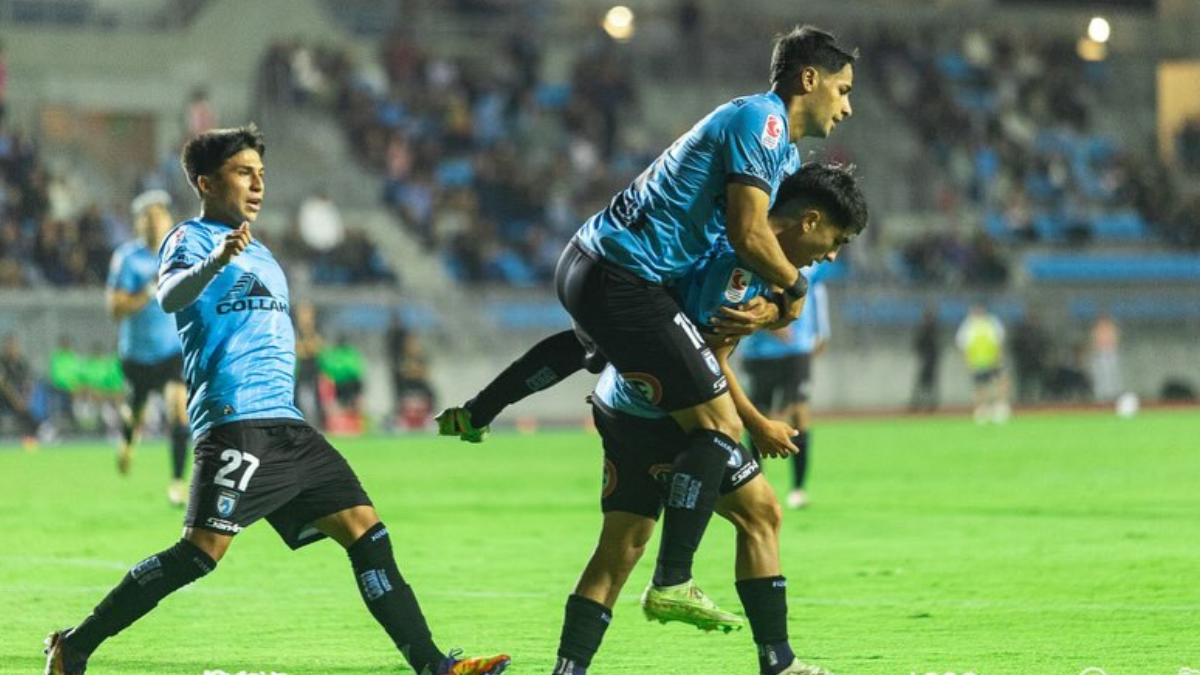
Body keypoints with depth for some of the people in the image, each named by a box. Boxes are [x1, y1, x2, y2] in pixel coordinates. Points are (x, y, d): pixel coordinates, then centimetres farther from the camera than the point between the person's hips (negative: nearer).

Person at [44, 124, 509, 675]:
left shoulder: (258, 254, 26)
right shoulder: (192, 238, 0)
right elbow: (169, 295, -24)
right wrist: (216, 262, -40)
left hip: (284, 424, 9)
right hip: (235, 420, -9)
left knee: (363, 527, 1)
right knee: (202, 550, -16)